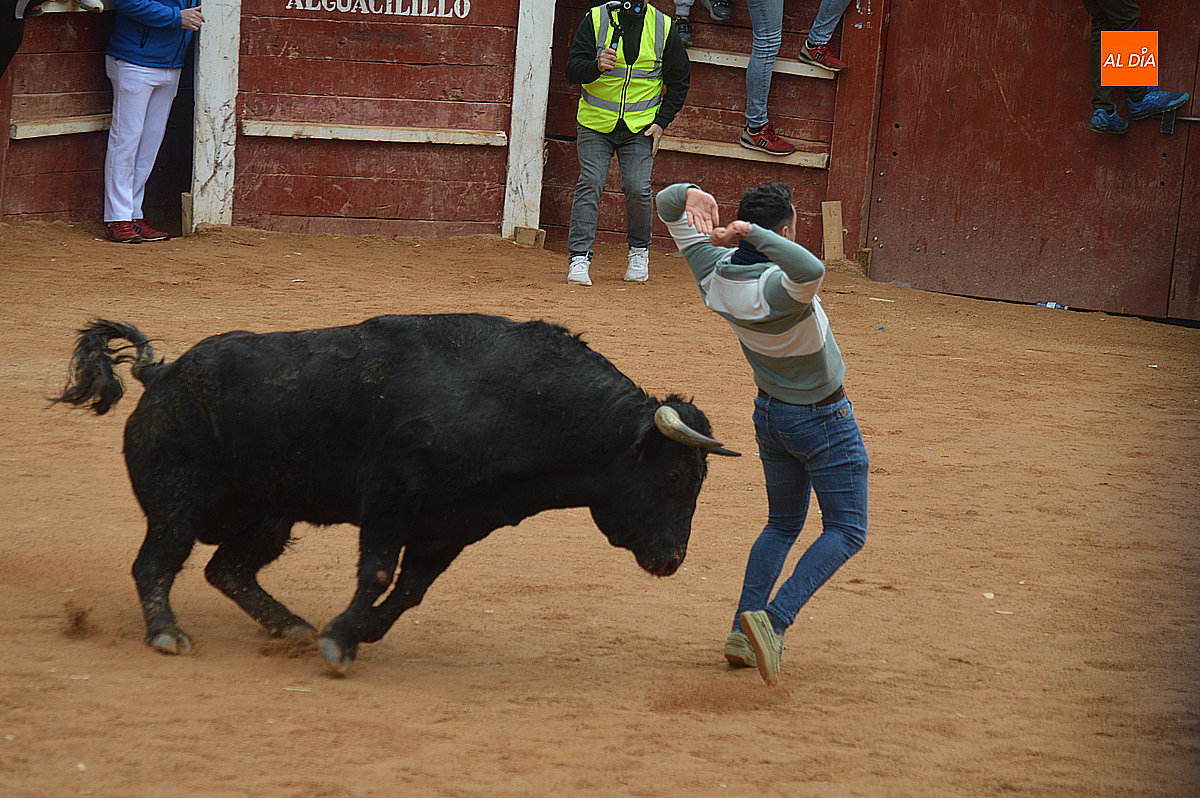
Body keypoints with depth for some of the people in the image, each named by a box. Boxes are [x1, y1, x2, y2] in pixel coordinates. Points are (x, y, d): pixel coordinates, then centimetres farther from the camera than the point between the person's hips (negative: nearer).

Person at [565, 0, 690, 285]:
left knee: (638, 187, -9)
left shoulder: (664, 28, -1)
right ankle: (579, 257, -8)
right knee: (590, 184, -11)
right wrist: (596, 66, -30)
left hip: (640, 128, 0)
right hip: (596, 124, 0)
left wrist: (661, 122, 1)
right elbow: (573, 70, -8)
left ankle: (639, 251, 14)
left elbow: (679, 79, 9)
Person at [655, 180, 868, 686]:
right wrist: (754, 233, -45)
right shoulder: (779, 288, -32)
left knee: (783, 524, 23)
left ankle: (743, 635, 14)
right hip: (824, 420, -7)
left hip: (770, 414, 7)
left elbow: (668, 202, -1)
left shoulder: (715, 272, -10)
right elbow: (812, 270, -57)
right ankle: (774, 621, -16)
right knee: (846, 532, 2)